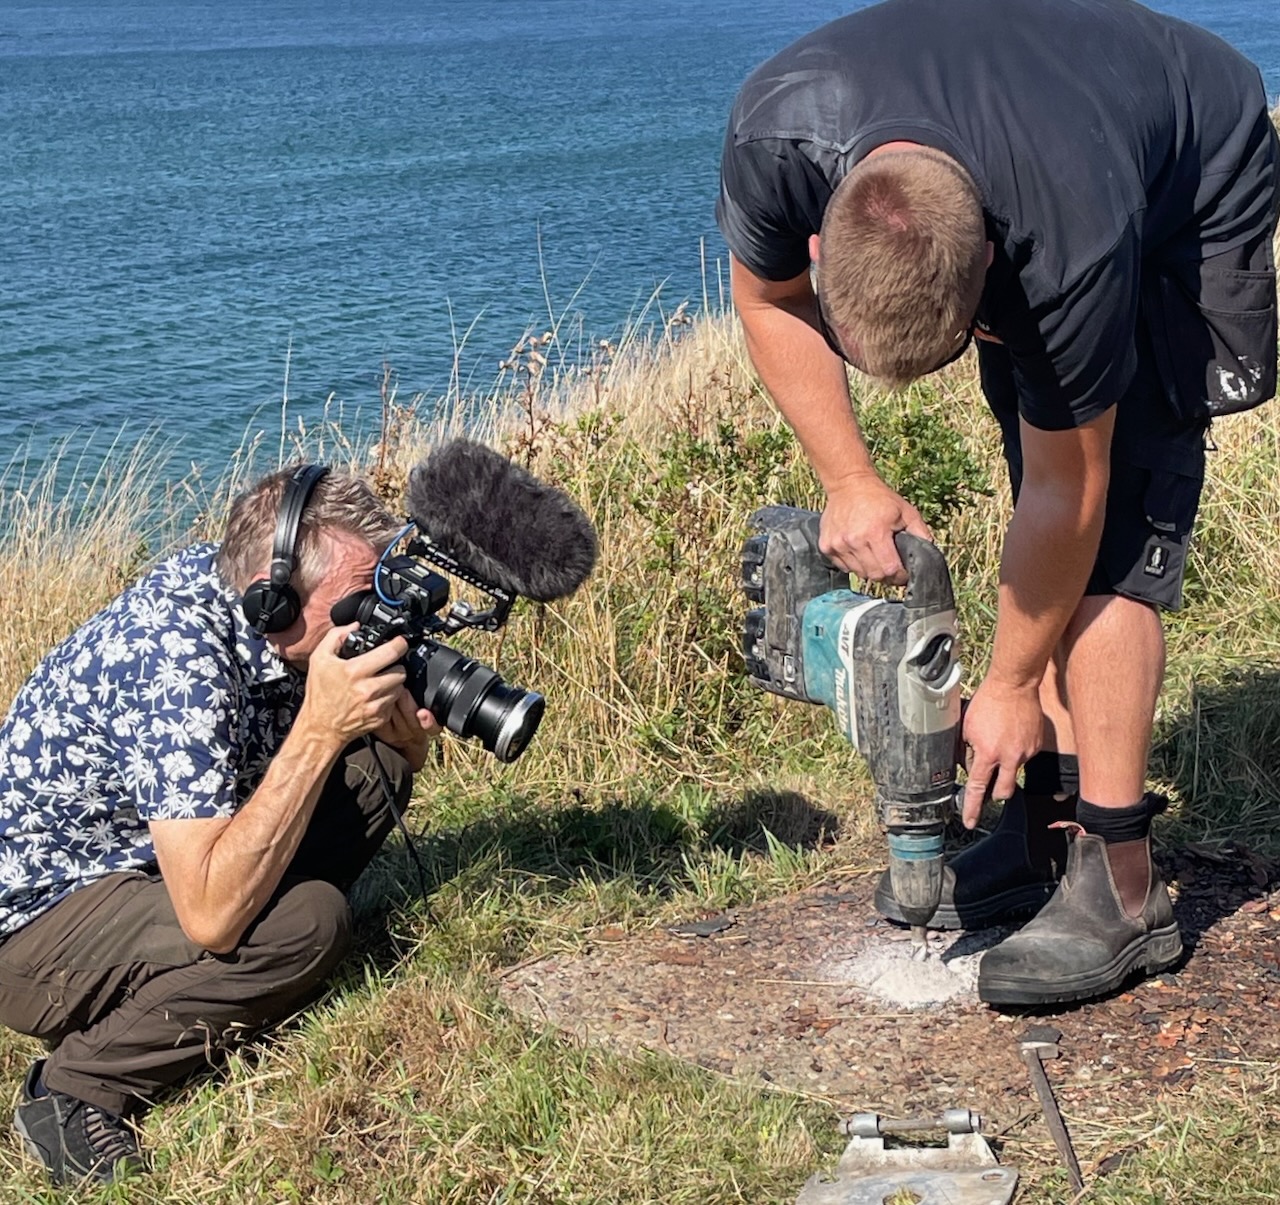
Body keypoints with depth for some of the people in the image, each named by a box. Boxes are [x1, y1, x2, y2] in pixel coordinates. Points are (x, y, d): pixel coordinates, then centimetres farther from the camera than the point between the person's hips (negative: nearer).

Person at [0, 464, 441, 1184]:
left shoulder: (232, 584, -7)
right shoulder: (175, 663, -32)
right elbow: (211, 917, -37)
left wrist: (408, 734, -19)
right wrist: (320, 729, -37)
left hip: (136, 865, 8)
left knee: (377, 765, -4)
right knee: (308, 923, -31)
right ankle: (77, 1088, -12)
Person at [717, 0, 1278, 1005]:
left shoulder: (1072, 252, -44)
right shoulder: (777, 135, -33)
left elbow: (1067, 495, -28)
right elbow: (767, 296, -9)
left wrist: (1009, 686, -16)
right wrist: (849, 482, -16)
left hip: (1192, 194, -5)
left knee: (1107, 534, -17)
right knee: (1043, 545, 1)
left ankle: (1119, 891, -13)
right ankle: (1046, 830, 10)